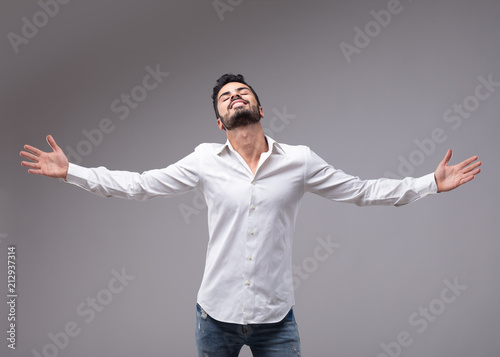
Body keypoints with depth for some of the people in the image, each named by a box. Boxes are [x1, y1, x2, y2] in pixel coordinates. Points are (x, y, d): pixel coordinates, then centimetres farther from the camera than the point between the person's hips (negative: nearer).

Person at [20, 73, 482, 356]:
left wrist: (432, 182, -2)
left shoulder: (299, 160, -2)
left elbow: (361, 190, 3)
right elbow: (138, 184, 3)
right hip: (217, 313, 1)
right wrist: (70, 171, -1)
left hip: (276, 318, 0)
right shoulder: (205, 160, -1)